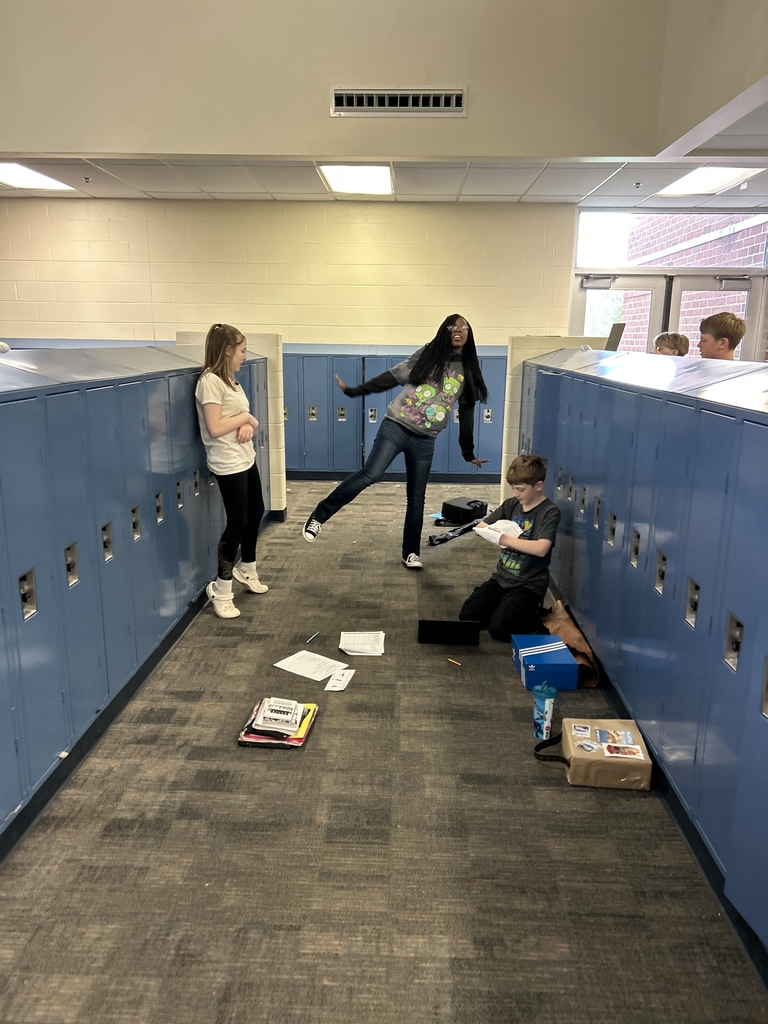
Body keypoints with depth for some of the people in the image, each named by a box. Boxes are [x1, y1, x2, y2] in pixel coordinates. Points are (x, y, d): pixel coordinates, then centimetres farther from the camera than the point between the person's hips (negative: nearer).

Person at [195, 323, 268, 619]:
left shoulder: (228, 379, 13)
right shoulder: (210, 381, -17)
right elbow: (215, 428, -25)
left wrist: (247, 424, -9)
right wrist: (246, 417, -13)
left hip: (246, 459, 10)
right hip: (229, 465, -10)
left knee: (256, 512, 20)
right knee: (237, 523, -2)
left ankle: (246, 569, 41)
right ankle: (221, 589, 13)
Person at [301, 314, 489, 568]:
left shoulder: (468, 373, 9)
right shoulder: (427, 355, 1)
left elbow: (466, 414, 14)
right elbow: (392, 377, 1)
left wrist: (468, 453, 16)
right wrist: (354, 391, -2)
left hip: (425, 440, 3)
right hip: (396, 427, -3)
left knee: (416, 497, 7)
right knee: (370, 474, -21)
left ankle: (411, 552, 21)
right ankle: (318, 517, -11)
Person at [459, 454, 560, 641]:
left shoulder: (550, 512, -14)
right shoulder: (511, 504, 4)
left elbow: (540, 548, -29)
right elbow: (480, 527, 7)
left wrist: (504, 539, -25)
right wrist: (495, 532, -14)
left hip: (529, 584, -6)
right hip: (502, 577, 6)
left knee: (498, 628, -19)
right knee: (467, 615, -5)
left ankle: (535, 617, 7)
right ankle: (507, 607, 16)